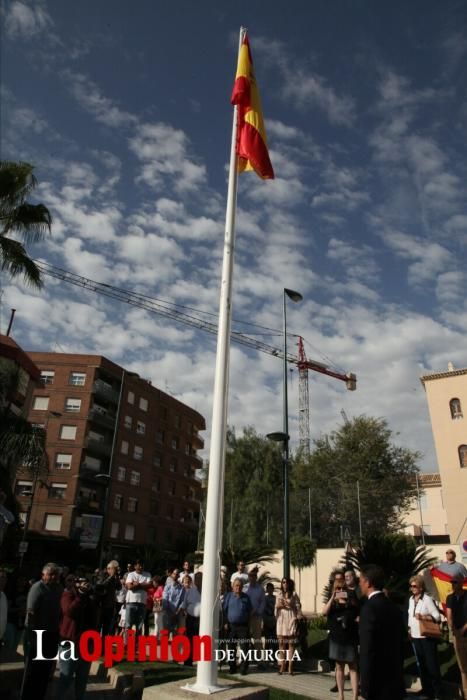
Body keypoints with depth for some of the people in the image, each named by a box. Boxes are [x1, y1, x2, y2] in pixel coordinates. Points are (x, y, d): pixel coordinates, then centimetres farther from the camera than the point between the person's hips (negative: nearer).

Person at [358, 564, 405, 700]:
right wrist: (397, 673, 20)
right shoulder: (393, 607, 7)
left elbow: (367, 650, -20)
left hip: (378, 684, -8)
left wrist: (366, 686, -15)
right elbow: (400, 643, 12)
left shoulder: (369, 607, -18)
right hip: (395, 681, 8)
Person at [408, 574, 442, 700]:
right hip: (415, 637, 7)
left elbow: (437, 616, -15)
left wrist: (423, 617, -27)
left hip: (427, 637, -7)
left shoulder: (427, 599, -15)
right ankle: (426, 690, 29)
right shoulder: (411, 599, 6)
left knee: (431, 664, 2)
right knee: (421, 664, 15)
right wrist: (409, 628, 12)